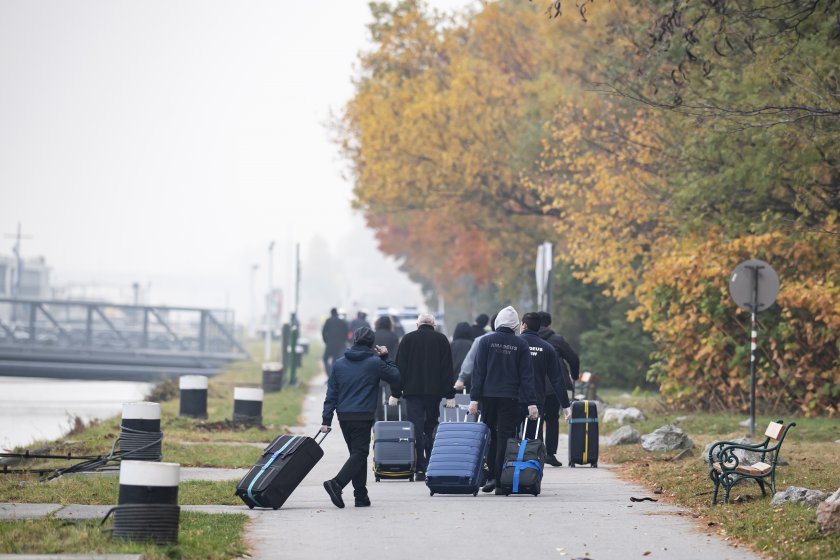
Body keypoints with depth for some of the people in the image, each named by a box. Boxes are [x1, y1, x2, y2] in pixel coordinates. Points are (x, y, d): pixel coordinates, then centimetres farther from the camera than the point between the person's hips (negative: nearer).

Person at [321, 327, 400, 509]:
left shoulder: (339, 364, 10)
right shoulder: (375, 363, -4)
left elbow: (331, 393, 9)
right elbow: (396, 376, 6)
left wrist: (326, 420, 10)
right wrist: (385, 357, 15)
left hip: (343, 417, 5)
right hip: (363, 417, -5)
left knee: (358, 453, 13)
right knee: (360, 454, -3)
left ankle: (361, 496, 11)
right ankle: (337, 483, -24)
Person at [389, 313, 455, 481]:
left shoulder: (408, 339, 3)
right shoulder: (441, 339, 5)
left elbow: (399, 367, 2)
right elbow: (448, 368, 2)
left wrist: (395, 393, 4)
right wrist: (450, 395, 3)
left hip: (412, 391, -1)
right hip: (434, 391, 1)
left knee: (416, 430, -2)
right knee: (431, 428, 12)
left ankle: (420, 469, -10)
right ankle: (432, 466, 9)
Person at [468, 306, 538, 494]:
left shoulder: (486, 341, 1)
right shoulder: (521, 345, 2)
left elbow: (478, 371, -3)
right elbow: (527, 375, 0)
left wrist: (474, 398, -3)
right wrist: (531, 403, 0)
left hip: (488, 395, 0)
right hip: (510, 398, 0)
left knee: (489, 436, 11)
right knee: (505, 437, 1)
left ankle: (492, 476, 6)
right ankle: (501, 480, -5)